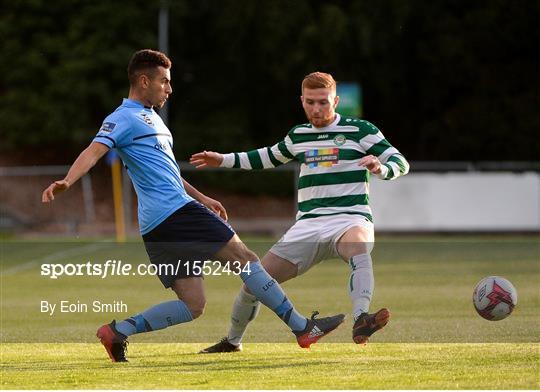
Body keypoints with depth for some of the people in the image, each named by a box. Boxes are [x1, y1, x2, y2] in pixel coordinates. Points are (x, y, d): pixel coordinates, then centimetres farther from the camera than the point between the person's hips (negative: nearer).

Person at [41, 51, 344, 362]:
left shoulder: (151, 117, 25)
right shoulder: (124, 119, -6)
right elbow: (94, 152, -22)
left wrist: (202, 198, 39)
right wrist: (66, 182, -39)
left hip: (158, 226, 10)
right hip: (175, 211, -10)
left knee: (192, 305, 3)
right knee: (244, 257, -6)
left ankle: (118, 332, -2)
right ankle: (302, 327, -3)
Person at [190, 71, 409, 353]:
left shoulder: (359, 130, 2)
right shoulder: (299, 136, 16)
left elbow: (401, 163, -1)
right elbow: (268, 157, 35)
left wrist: (381, 168, -24)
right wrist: (223, 160, 30)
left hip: (350, 220, -4)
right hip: (308, 225, 5)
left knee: (358, 244, -43)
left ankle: (361, 321, -59)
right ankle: (232, 341, 23)